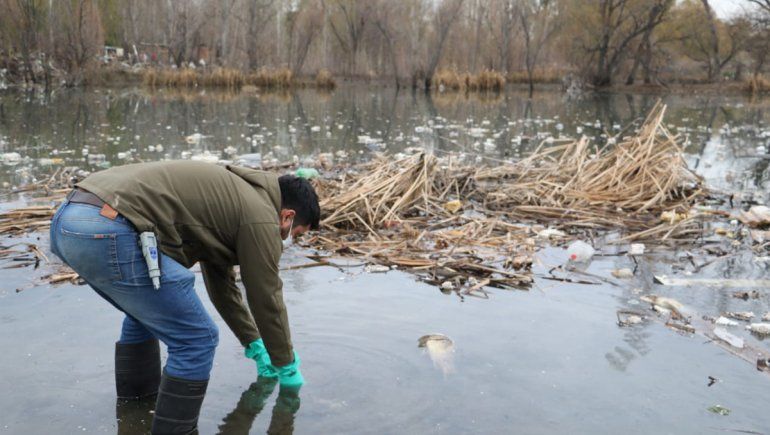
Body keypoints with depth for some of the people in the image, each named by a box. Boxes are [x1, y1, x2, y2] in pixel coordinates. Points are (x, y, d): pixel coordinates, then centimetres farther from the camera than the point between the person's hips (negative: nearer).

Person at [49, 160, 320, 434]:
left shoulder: (227, 200, 30)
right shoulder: (260, 215, 3)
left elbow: (221, 283, 39)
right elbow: (267, 300, 10)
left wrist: (254, 344, 47)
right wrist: (286, 365, 26)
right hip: (109, 232, -11)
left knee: (146, 311, 33)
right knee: (196, 340, 2)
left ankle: (137, 400, 44)